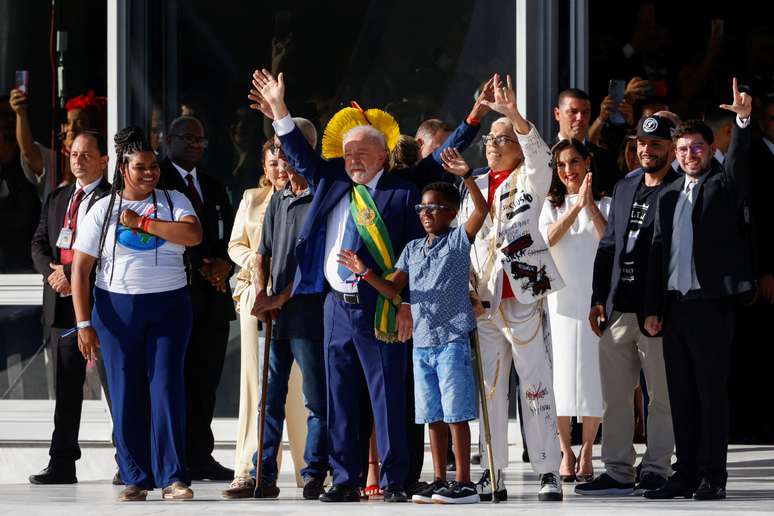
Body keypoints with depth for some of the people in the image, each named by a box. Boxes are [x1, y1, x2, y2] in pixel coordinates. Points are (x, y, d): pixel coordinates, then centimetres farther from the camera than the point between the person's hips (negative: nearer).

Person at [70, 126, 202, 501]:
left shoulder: (173, 201, 6)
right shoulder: (103, 210, 3)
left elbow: (193, 235, -15)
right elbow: (80, 269, 1)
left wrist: (141, 223, -13)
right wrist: (84, 323, -6)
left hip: (169, 306, 0)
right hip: (117, 307, 0)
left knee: (167, 388, -7)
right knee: (126, 394, 0)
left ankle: (172, 477, -7)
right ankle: (135, 478, 8)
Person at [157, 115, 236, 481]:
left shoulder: (214, 187, 22)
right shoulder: (155, 182, 0)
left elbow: (228, 236, 18)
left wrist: (223, 264, -4)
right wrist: (199, 267, -12)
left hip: (213, 294, 6)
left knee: (205, 379, 4)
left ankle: (201, 457, 7)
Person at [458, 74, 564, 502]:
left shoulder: (530, 180, 2)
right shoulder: (474, 185, 15)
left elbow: (539, 153, -20)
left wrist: (514, 116, -34)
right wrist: (467, 288, 1)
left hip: (524, 299, -5)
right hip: (482, 303, 5)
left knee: (537, 389, -4)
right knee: (488, 390, 6)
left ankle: (548, 472, -2)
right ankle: (493, 475, 11)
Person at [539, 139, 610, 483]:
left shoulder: (603, 204, 9)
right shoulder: (551, 206, 12)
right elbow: (548, 238, -8)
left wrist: (590, 204, -11)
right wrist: (577, 204, -15)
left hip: (595, 297, -1)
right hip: (560, 297, 1)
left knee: (593, 373, -3)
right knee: (561, 373, -2)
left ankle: (586, 453, 5)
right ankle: (566, 452, 7)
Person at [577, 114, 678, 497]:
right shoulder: (624, 188, 16)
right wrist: (598, 298, 13)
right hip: (617, 309, 7)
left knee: (662, 397, 0)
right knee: (615, 397, 9)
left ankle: (655, 470, 5)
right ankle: (618, 472, 15)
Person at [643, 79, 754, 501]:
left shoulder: (724, 186, 3)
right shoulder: (668, 197, 17)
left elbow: (738, 160, -18)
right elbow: (657, 252, 14)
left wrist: (743, 119, -34)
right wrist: (652, 308, 8)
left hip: (712, 303, -5)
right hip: (674, 306, 5)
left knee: (712, 392, -4)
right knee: (681, 395, 7)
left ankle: (713, 477, -1)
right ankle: (686, 475, 12)